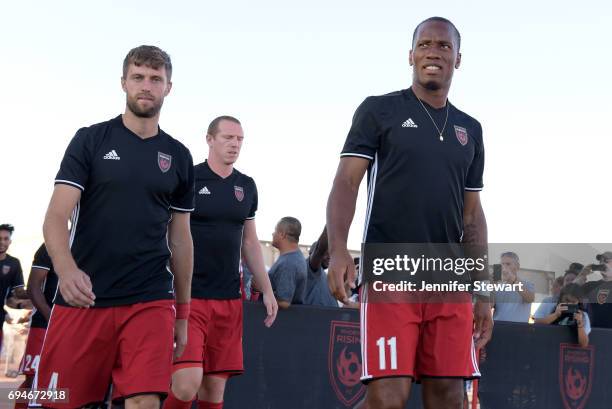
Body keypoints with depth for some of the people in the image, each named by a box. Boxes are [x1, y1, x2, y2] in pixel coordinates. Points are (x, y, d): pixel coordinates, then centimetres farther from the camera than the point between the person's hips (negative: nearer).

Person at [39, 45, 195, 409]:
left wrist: (183, 312, 16)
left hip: (151, 302, 1)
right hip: (83, 298, -1)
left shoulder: (179, 156, 12)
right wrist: (66, 270, -25)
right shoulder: (91, 140, 4)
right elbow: (56, 217, -5)